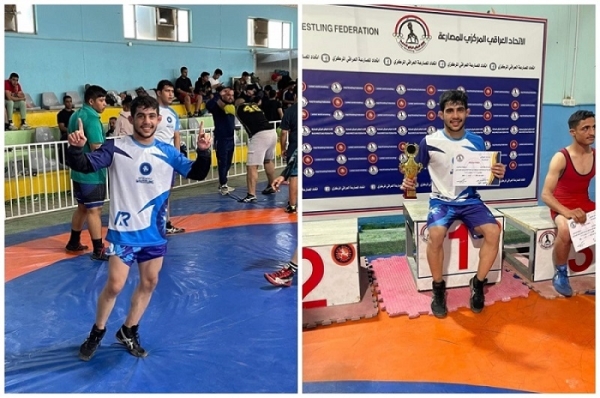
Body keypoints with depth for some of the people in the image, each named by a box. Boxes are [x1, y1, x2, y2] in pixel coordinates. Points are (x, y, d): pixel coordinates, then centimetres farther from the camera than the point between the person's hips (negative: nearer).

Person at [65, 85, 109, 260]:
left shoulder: (76, 116, 13)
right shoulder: (91, 118, -17)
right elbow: (97, 149, -24)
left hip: (78, 171, 10)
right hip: (92, 172, -10)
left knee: (82, 207, 19)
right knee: (94, 210, -6)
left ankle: (74, 243, 31)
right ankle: (98, 250, -3)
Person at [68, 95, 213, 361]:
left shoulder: (167, 152, 1)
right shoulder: (116, 148, -9)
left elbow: (196, 173, 0)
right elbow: (85, 166, -16)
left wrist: (203, 152, -18)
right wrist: (76, 149, -37)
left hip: (155, 231, 5)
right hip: (124, 231, -4)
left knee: (149, 283, 13)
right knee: (115, 285, -3)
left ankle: (128, 332, 33)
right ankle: (97, 333, 23)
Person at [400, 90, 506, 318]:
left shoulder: (476, 142, 2)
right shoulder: (429, 142, -5)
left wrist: (496, 174, -13)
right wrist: (409, 181, -19)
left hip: (470, 201, 3)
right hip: (441, 201, -2)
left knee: (493, 231, -25)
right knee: (436, 233, -34)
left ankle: (478, 283, -1)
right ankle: (438, 288, -9)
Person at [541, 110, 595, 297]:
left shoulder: (595, 156, 2)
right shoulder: (561, 158, -14)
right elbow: (545, 194, -19)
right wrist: (567, 212, -34)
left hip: (585, 205, 5)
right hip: (562, 206, -5)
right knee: (565, 230, -38)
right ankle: (560, 274, -12)